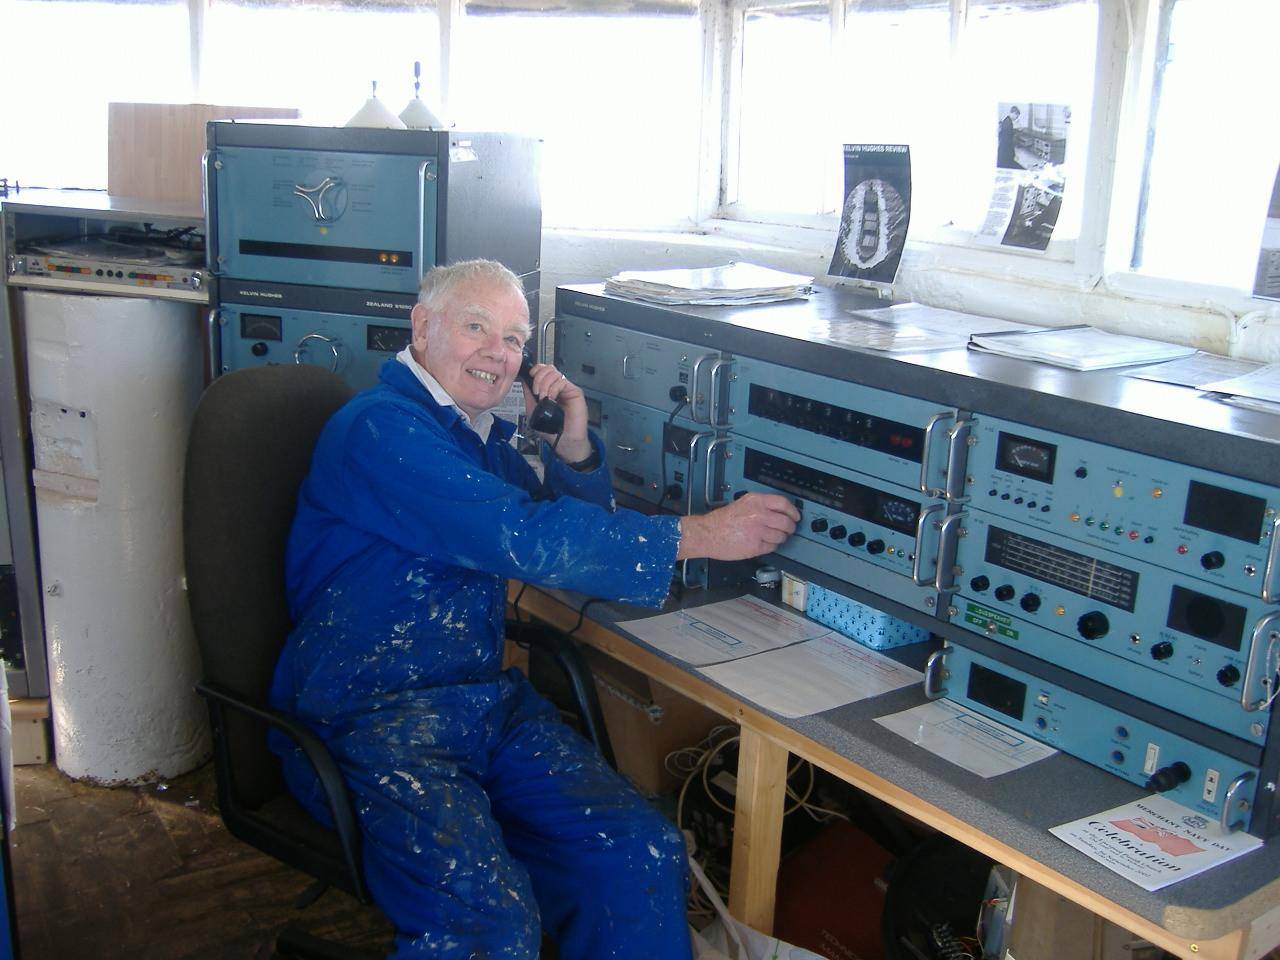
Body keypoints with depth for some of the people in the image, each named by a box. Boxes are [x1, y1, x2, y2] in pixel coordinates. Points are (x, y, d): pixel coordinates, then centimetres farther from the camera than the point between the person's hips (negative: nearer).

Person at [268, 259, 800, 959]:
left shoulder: (479, 435, 19)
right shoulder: (382, 427, -9)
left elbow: (575, 528, 25)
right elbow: (526, 538, -20)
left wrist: (573, 445, 5)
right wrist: (698, 535, -16)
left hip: (488, 704, 8)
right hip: (372, 720, -7)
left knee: (643, 853, -16)